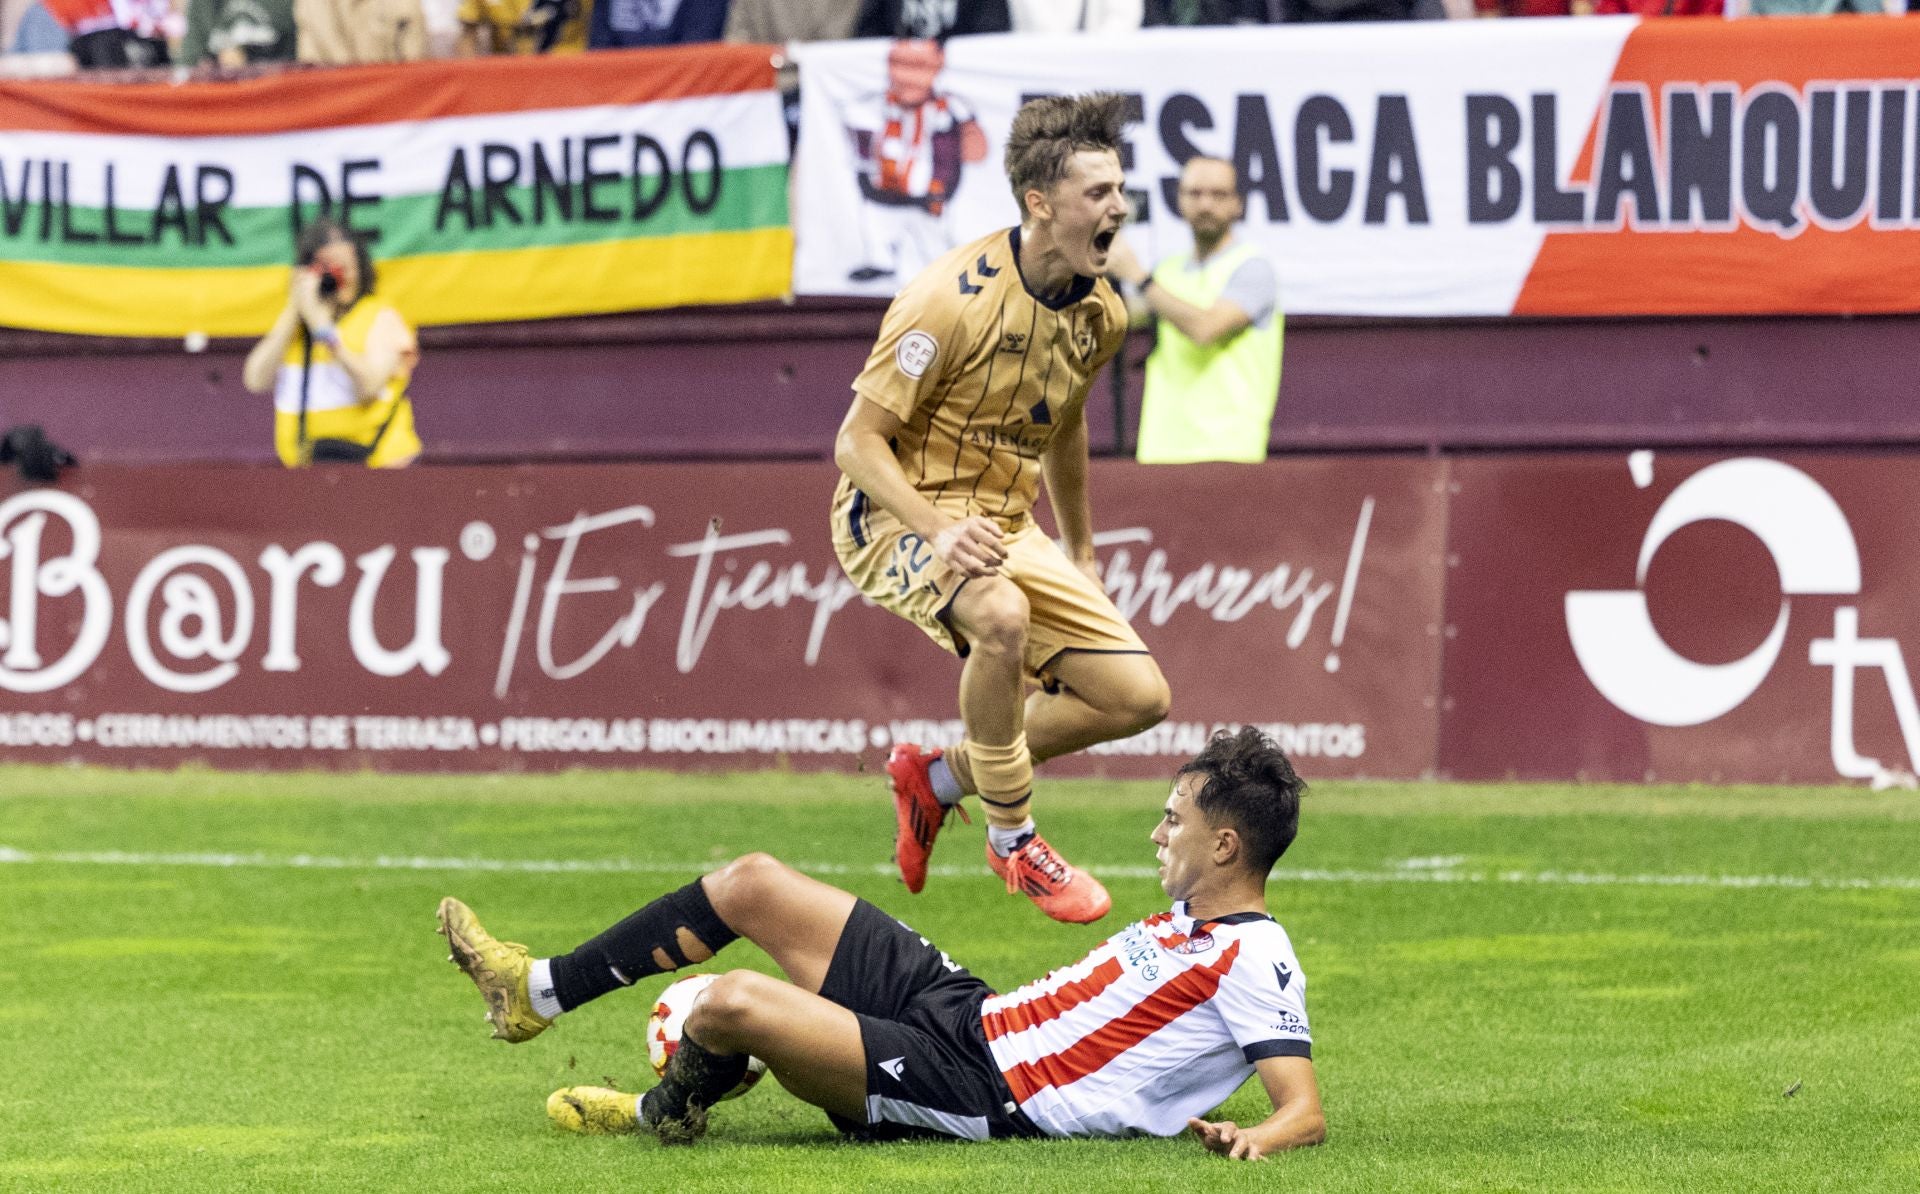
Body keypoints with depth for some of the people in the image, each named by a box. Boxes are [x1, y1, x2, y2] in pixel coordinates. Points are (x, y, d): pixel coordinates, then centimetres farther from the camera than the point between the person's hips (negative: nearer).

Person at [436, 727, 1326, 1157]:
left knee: (736, 1003, -26)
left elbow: (1306, 1112, -26)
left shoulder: (1253, 963, -17)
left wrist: (1251, 1138, -43)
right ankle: (538, 991, 24)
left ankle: (667, 1113, 11)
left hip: (975, 1094, -10)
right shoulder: (1189, 918, 11)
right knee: (752, 884, 12)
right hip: (958, 1007, 10)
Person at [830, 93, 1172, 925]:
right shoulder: (956, 297, -22)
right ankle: (1013, 840, -19)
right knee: (1002, 614, -39)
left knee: (1138, 696, -3)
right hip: (896, 514, -8)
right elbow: (858, 440, -19)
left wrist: (1082, 553, 28)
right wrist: (941, 529, -33)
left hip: (1005, 527, 8)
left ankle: (939, 777, 16)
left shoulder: (1099, 314, 1)